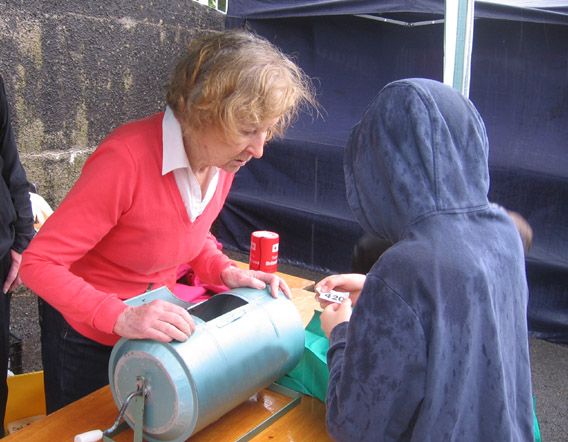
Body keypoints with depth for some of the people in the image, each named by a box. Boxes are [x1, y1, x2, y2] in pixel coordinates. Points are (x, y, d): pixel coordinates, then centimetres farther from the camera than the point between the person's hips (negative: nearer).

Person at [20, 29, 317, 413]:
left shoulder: (224, 158, -10)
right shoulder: (128, 158, -33)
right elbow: (38, 263, -29)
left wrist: (227, 273, -13)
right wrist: (120, 317, -41)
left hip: (155, 323, 6)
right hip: (88, 334, -5)